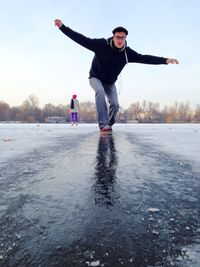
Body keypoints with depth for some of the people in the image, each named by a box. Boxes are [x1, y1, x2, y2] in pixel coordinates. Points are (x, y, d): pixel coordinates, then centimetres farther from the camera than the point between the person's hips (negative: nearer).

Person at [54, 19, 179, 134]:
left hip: (110, 82, 4)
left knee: (115, 105, -10)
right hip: (96, 78, -3)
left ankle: (108, 124, 20)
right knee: (100, 91, -36)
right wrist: (63, 27, -27)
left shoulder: (127, 53, -14)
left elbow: (144, 58, -13)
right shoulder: (101, 44, -23)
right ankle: (103, 124, -35)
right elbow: (81, 39, -23)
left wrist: (165, 60, -17)